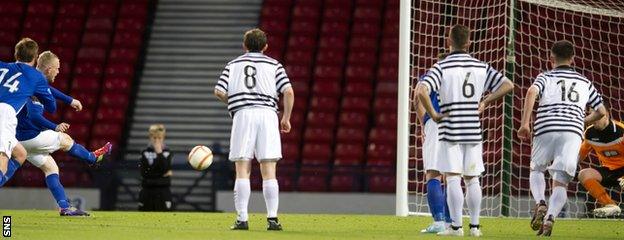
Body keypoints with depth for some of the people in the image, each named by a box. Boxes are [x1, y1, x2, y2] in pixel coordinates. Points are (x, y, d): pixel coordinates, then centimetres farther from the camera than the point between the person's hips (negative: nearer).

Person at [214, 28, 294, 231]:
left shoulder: (233, 65, 16)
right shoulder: (274, 65, 13)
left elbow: (219, 91, 5)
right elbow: (288, 91, 0)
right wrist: (286, 118, 11)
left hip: (242, 115, 0)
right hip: (267, 113, 0)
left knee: (242, 172, 1)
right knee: (269, 172, 0)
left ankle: (242, 219, -5)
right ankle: (272, 219, -6)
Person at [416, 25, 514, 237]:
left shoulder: (442, 67, -7)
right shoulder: (481, 67, 5)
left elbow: (421, 91, -20)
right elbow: (508, 85, 5)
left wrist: (433, 114, -9)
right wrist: (485, 103, 9)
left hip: (450, 131, -4)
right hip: (473, 131, 4)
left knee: (452, 178, -3)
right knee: (472, 179, 10)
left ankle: (456, 226, -6)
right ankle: (475, 225, 10)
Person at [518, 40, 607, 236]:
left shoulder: (546, 77, 13)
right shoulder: (584, 82, 22)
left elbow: (532, 92, -9)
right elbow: (601, 111, 24)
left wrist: (525, 124, -11)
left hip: (546, 130, -1)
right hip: (573, 132, 1)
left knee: (536, 170, 23)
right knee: (560, 183, 1)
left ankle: (540, 203, -4)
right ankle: (550, 218, -24)